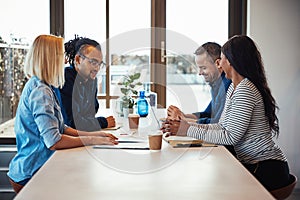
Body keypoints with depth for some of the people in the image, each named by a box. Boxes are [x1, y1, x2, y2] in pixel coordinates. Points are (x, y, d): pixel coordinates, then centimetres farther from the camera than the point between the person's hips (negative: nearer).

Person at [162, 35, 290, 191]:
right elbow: (222, 127, 12)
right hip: (251, 165, 8)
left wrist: (189, 131, -13)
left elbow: (231, 137, -20)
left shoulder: (245, 90, -18)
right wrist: (186, 125, 5)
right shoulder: (233, 88, 13)